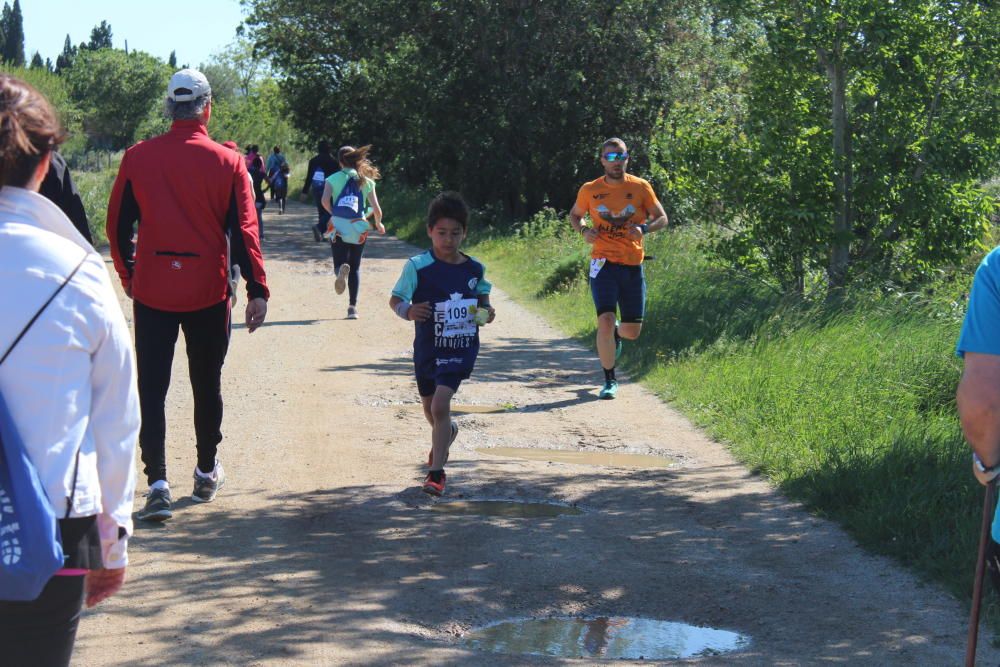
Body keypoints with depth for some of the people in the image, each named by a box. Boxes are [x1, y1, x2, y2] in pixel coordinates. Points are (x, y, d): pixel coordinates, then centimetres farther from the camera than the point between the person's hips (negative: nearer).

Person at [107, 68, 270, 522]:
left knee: (152, 387, 3)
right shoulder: (227, 162, -5)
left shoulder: (138, 158, -2)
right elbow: (243, 231, -7)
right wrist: (257, 289, -5)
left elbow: (117, 225, 4)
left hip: (152, 292, 0)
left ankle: (157, 482, -8)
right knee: (207, 384, 14)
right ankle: (207, 474, 27)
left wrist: (128, 276, 17)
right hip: (208, 292, 0)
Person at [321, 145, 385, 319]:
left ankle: (341, 270, -33)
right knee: (355, 267, 14)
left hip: (338, 227, -1)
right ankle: (353, 307, 7)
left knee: (339, 264, 5)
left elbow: (325, 201, -12)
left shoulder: (333, 179, 3)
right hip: (359, 229, 2)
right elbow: (376, 209, 3)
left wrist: (334, 214, 5)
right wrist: (378, 224, 21)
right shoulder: (366, 180, 7)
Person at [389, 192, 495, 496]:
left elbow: (483, 298, 16)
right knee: (430, 408, 21)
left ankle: (436, 472, -10)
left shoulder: (474, 269, -2)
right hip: (427, 349, 2)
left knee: (440, 405, -18)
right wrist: (408, 311, -30)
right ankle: (448, 432, 57)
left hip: (461, 349, -1)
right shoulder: (418, 266, -11)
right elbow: (395, 299, -8)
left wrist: (486, 313, -5)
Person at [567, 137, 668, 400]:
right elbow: (574, 215, 17)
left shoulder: (640, 187, 1)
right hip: (604, 263, -1)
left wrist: (644, 228, -15)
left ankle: (616, 332, 44)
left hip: (633, 265, 2)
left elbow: (662, 218, 6)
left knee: (633, 331, 6)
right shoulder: (590, 190, 1)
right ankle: (610, 381, -3)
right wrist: (583, 231, -5)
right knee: (605, 320, -17)